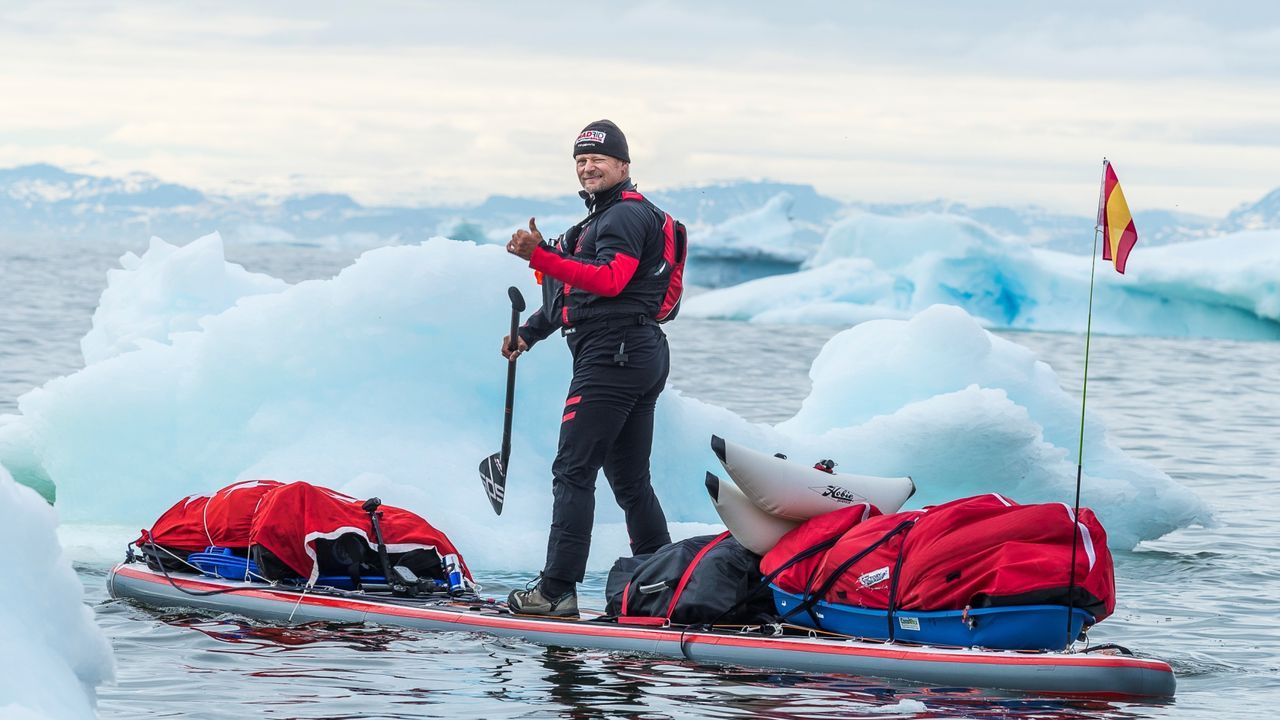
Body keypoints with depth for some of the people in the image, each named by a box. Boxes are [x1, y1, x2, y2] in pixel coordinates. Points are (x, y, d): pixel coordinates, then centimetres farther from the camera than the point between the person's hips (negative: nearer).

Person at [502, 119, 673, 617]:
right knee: (630, 479, 13)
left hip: (612, 353, -11)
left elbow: (609, 280, -25)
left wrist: (541, 257, -32)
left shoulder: (624, 215, -9)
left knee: (573, 471, -12)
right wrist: (530, 331, 22)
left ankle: (557, 590, -15)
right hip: (644, 354, 11)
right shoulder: (607, 216, 25)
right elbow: (578, 292, 28)